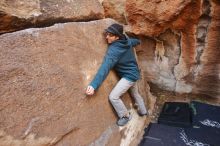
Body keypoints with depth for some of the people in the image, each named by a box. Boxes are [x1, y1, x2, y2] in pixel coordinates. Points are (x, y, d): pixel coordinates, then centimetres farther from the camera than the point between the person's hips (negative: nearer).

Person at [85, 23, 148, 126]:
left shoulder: (114, 49, -30)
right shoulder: (127, 41, -5)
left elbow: (105, 67, -41)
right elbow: (135, 41, 20)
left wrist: (93, 85, -48)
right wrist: (138, 41, 46)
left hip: (129, 76, -10)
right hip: (133, 73, 10)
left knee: (113, 97, -11)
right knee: (135, 94, 29)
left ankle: (126, 116, 11)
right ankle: (143, 111, 51)